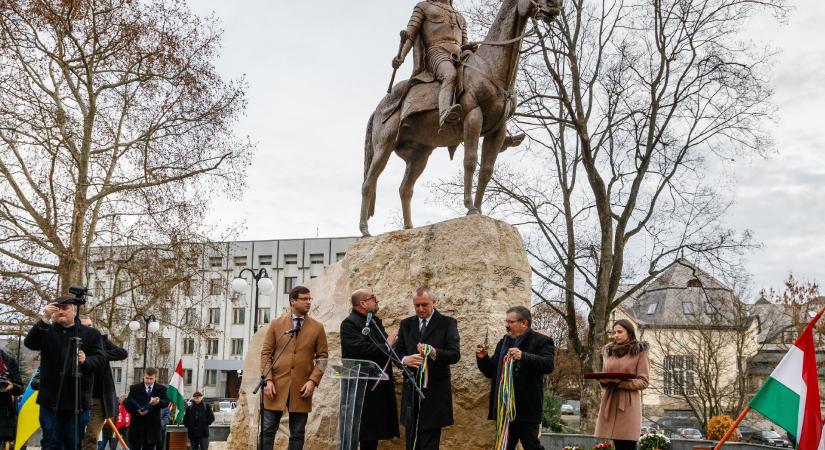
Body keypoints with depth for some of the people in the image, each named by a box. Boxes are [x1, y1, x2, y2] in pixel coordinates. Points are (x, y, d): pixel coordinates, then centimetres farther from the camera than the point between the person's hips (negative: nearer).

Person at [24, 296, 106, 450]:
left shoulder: (91, 334, 7)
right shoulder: (47, 331, 10)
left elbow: (100, 360, 0)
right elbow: (30, 343, -9)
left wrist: (86, 361, -22)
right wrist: (45, 320, -22)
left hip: (78, 400, -1)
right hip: (51, 399, 1)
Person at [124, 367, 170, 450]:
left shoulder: (161, 389, 4)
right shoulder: (134, 388, 5)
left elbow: (167, 403, -9)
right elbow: (127, 405, 2)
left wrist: (159, 402, -31)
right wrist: (137, 411, -16)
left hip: (152, 425, 0)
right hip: (137, 425, 0)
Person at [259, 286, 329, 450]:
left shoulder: (317, 327, 7)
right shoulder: (276, 324, 7)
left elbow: (322, 357, 5)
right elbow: (266, 353, 4)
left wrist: (313, 381, -8)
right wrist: (268, 380, -7)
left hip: (302, 388, 1)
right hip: (277, 386, 0)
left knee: (297, 434, 4)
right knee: (267, 431, 0)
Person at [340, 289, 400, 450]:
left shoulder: (375, 321, 17)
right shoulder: (350, 323, -12)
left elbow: (384, 349, 18)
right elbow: (360, 349, -26)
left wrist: (392, 344, -4)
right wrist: (387, 346, -16)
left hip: (378, 386, 9)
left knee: (373, 433, 12)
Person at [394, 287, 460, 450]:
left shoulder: (447, 323, -2)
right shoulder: (406, 324, 11)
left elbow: (455, 355, -10)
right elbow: (397, 352, 10)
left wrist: (434, 353, -30)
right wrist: (404, 359, -14)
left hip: (435, 392, -4)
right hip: (411, 390, 4)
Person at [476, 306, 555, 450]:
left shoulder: (541, 341, -3)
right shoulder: (503, 343, 19)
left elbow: (548, 365, -20)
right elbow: (491, 372, 22)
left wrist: (523, 357, -33)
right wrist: (483, 358, 2)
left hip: (526, 409, -7)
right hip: (505, 407, 7)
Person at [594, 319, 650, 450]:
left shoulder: (639, 352, 2)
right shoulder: (610, 351, 18)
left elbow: (643, 382, -4)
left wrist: (620, 382, -18)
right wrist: (603, 380, -2)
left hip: (628, 404, -5)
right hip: (610, 402, 5)